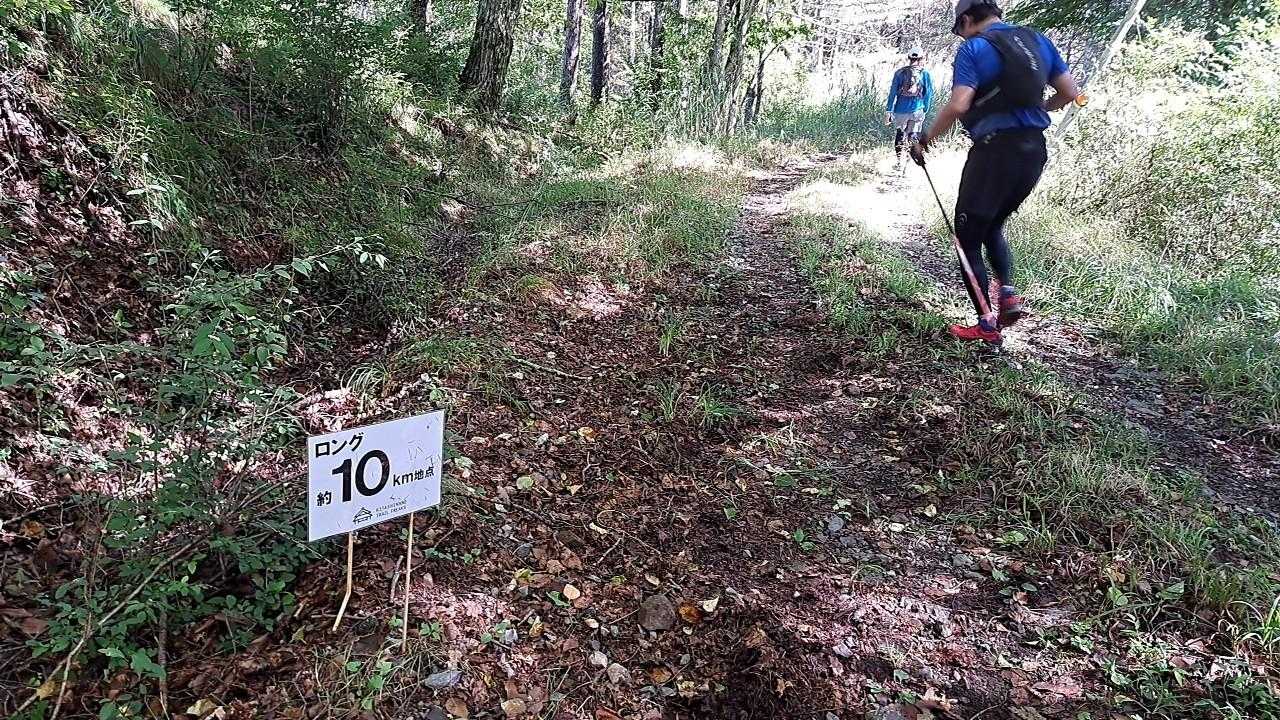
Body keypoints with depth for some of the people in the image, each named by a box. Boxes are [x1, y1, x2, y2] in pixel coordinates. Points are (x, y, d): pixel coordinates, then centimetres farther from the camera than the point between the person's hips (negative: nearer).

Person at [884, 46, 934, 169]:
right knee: (912, 136, 10)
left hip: (900, 110, 1)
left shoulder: (899, 72, -1)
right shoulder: (925, 74, -1)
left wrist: (888, 111, -1)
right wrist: (925, 109, 14)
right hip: (917, 111, -1)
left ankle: (899, 160, 12)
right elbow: (929, 94, 2)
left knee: (899, 135, 15)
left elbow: (893, 92, -3)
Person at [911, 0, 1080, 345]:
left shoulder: (974, 48, -7)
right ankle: (1009, 293, 5)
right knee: (993, 226, 25)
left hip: (995, 150, -7)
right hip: (1034, 150, 7)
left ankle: (987, 325, 3)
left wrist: (926, 141, -7)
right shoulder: (1037, 40, 12)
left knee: (968, 237, 6)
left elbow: (957, 105, -19)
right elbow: (1069, 92, 13)